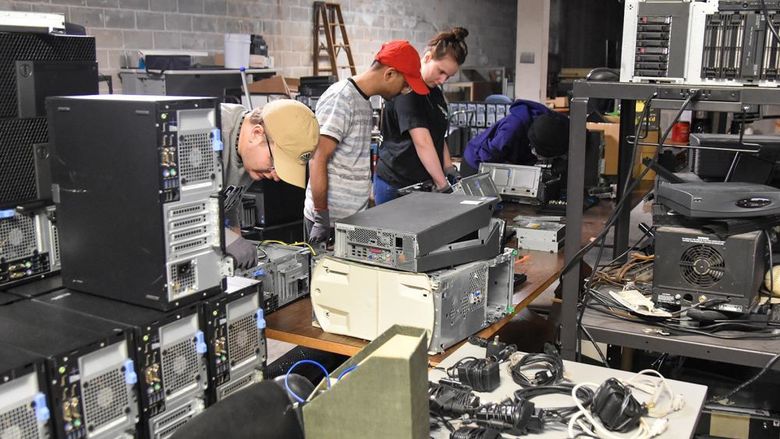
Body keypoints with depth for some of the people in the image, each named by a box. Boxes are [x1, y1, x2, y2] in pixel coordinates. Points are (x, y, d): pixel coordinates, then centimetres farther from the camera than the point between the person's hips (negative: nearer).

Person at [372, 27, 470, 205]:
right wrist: (442, 184, -23)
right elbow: (422, 142, -22)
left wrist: (448, 166, 7)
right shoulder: (408, 90, -16)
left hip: (425, 183, 8)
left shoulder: (436, 93, 12)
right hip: (395, 186, -8)